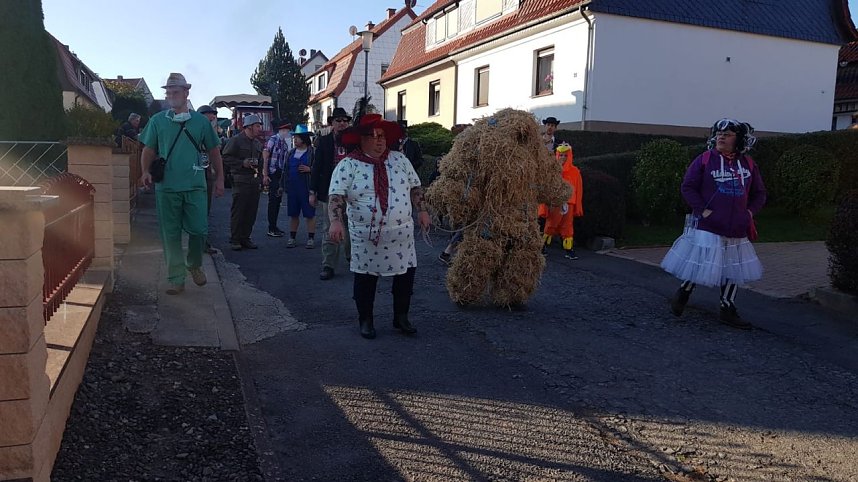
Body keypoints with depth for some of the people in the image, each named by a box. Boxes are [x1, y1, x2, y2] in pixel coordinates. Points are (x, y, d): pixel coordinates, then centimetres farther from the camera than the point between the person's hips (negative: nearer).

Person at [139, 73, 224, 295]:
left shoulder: (200, 121, 7)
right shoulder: (157, 120, 7)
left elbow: (213, 151, 10)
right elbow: (149, 150, 10)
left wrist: (219, 178, 4)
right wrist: (146, 172, -7)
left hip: (195, 186, 0)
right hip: (166, 187, 1)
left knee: (199, 230, -4)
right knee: (171, 235, 4)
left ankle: (194, 264, 26)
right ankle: (176, 280, 13)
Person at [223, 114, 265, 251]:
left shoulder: (258, 143, 18)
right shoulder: (236, 140, -4)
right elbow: (226, 157, -8)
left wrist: (257, 165, 10)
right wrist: (242, 163, -15)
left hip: (254, 181, 7)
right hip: (240, 180, -7)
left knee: (251, 211, 7)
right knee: (238, 211, -4)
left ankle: (245, 238, 16)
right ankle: (234, 240, 2)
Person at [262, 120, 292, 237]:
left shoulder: (285, 142, 13)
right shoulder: (272, 140, -9)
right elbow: (265, 157, -13)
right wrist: (265, 175, -17)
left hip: (281, 175, 8)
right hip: (272, 174, -8)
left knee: (278, 201, 11)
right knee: (273, 201, -5)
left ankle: (274, 227, 19)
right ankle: (271, 229, 0)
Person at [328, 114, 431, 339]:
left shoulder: (399, 159, 7)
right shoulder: (348, 165, -6)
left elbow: (415, 187, 15)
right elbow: (336, 196, -14)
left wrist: (422, 210, 7)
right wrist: (336, 221, -27)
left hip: (401, 232, 3)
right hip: (366, 235, -3)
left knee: (405, 274, 9)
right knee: (365, 277, 6)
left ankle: (401, 317, 27)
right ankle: (366, 320, 24)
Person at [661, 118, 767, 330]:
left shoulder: (748, 164, 8)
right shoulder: (705, 160, -4)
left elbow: (759, 194, 16)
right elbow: (688, 187, -6)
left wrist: (750, 212, 1)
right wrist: (703, 209, -14)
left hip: (736, 229, 5)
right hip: (707, 227, -5)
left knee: (733, 269, 11)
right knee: (700, 263, -3)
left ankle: (728, 310, 24)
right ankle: (682, 294, 23)